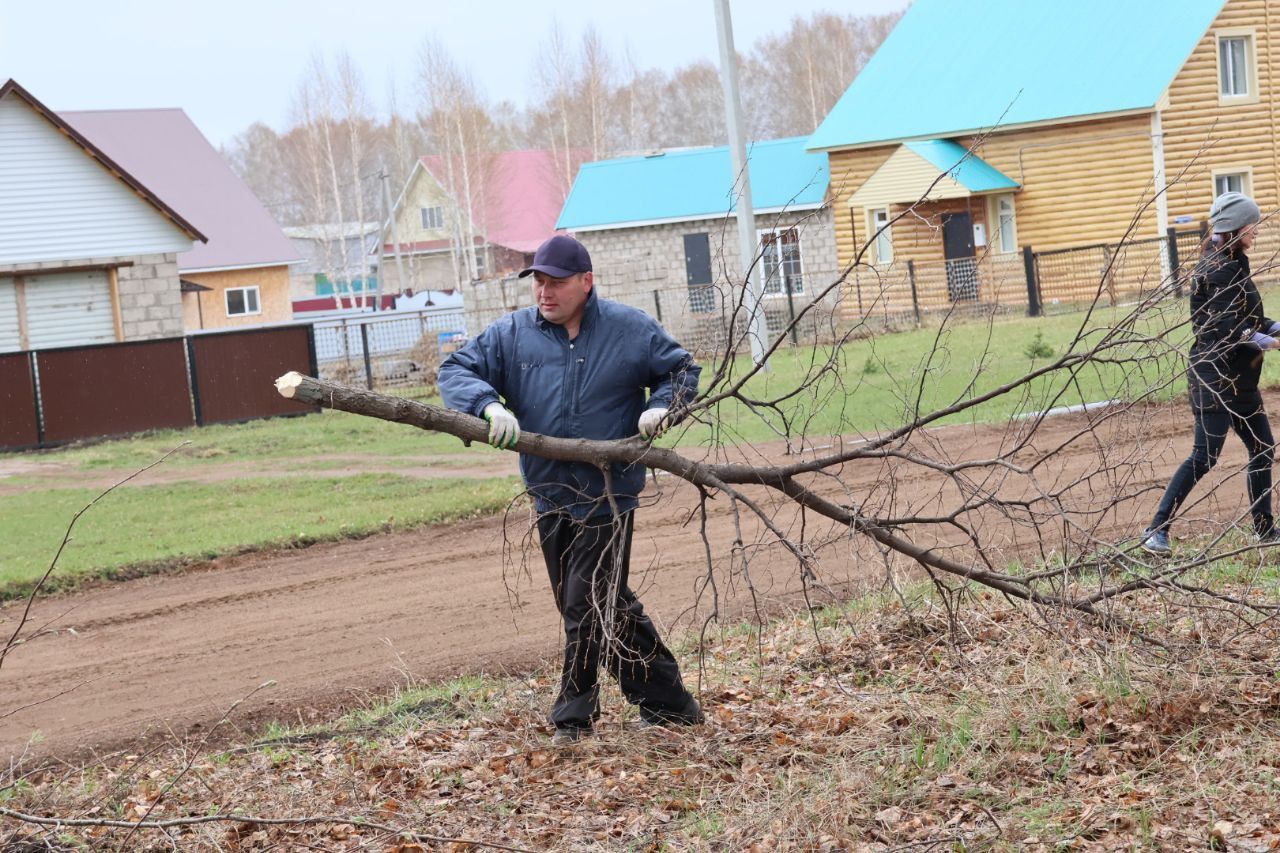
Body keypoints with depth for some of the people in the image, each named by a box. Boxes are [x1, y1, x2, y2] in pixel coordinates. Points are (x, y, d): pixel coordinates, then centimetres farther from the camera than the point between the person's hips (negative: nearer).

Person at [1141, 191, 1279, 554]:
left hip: (1240, 378, 10)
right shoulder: (1218, 269, -15)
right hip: (1215, 376, -10)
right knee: (1205, 456, -12)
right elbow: (1228, 328, -22)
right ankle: (1157, 530, -10)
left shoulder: (1234, 264, 16)